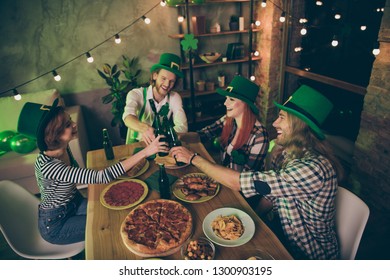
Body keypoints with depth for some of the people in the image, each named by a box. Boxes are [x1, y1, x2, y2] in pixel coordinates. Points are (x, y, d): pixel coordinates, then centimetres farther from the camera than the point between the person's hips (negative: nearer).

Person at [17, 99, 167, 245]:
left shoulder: (63, 147, -12)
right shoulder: (46, 166, -36)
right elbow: (101, 177, -42)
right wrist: (145, 152, -44)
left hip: (74, 203, 6)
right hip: (55, 224, -6)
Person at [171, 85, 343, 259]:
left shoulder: (312, 168, -34)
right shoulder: (289, 154, -5)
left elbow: (237, 182, -35)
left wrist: (193, 158, -26)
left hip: (307, 254, -6)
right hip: (283, 232, 6)